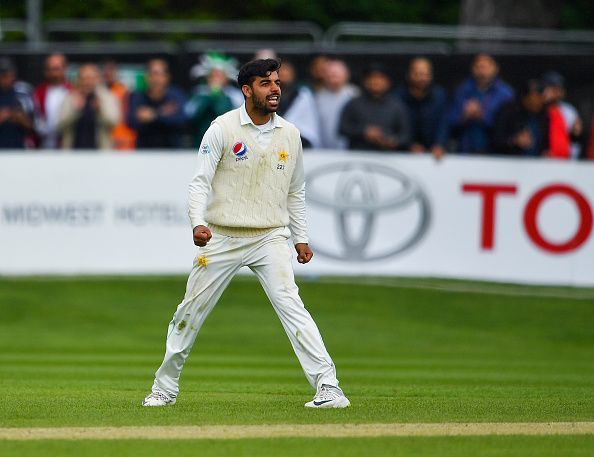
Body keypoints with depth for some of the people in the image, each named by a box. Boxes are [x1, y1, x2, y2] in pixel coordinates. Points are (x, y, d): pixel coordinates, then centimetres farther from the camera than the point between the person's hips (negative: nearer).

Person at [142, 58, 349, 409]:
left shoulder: (290, 133, 6)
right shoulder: (223, 128, -6)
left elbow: (296, 192, 17)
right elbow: (201, 181, -10)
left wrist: (301, 237, 11)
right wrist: (198, 223, -26)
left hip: (271, 238, 1)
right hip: (223, 238, -1)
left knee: (290, 305, -17)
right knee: (191, 311, 7)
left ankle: (328, 387, -23)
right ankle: (165, 388, 25)